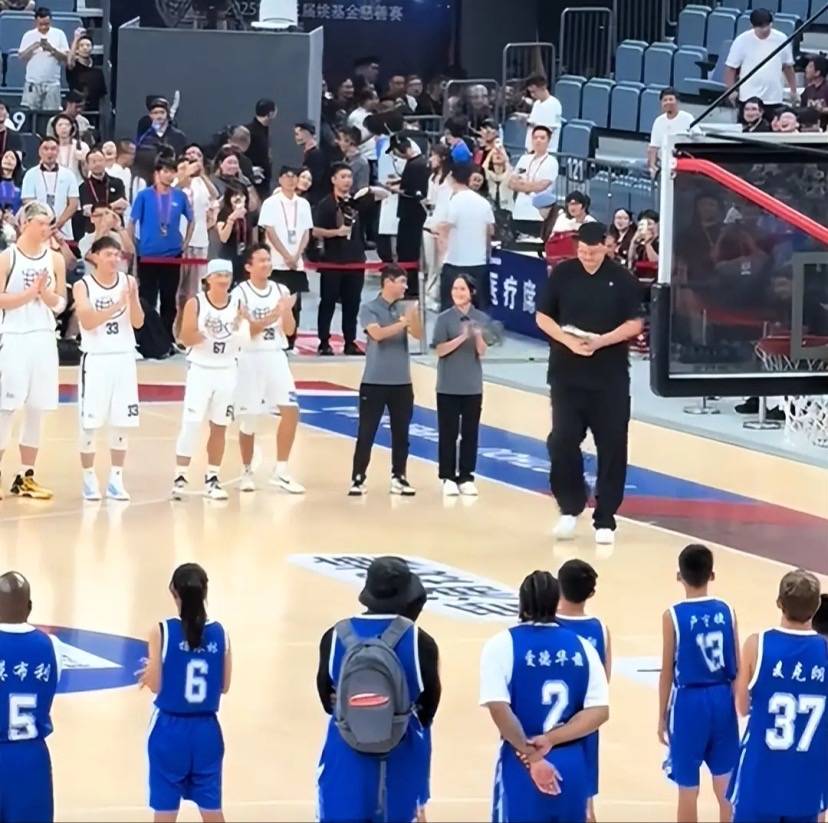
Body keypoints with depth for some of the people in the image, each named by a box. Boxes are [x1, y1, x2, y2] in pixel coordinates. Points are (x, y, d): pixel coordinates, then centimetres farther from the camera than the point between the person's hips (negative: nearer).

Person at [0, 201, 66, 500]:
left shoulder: (55, 259, 7)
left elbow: (61, 304, 9)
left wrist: (47, 295, -11)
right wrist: (30, 293, -17)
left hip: (44, 339, 4)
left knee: (37, 409, 6)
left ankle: (25, 476, 14)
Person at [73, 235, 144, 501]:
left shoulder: (128, 282, 4)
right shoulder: (83, 286, -5)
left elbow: (138, 323, -1)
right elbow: (88, 321, -18)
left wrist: (132, 298, -18)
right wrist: (118, 304, -27)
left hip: (124, 358, 3)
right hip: (95, 359, -3)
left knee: (121, 422, 4)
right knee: (89, 422, -2)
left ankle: (116, 479, 11)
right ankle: (89, 478, 8)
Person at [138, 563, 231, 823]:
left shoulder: (162, 631, -13)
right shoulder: (220, 633, -3)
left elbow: (156, 685, -9)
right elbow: (224, 686, 4)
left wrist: (149, 671, 11)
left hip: (170, 729, -3)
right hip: (206, 729, 3)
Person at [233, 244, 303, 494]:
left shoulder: (281, 290, 7)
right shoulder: (240, 294, -8)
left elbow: (289, 330, 6)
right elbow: (244, 331, -16)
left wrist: (287, 311, -13)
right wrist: (272, 316, -25)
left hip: (276, 357, 4)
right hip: (250, 358, -4)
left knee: (290, 410, -9)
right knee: (248, 419, 4)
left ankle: (281, 471, -4)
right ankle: (247, 472, 19)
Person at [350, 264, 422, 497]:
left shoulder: (404, 309, 6)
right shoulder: (369, 309, -6)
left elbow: (418, 335, -6)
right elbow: (377, 333, -21)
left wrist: (415, 318, -25)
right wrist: (403, 323, -31)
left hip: (401, 382, 4)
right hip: (374, 381, -4)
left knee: (401, 433, 7)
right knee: (366, 433, -3)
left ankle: (398, 478, 15)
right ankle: (358, 479, 3)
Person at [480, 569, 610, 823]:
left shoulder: (502, 645, -6)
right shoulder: (582, 646, 5)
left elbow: (499, 710, -16)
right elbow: (599, 711, -3)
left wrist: (529, 756, -13)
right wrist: (551, 740, -10)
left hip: (521, 770, -3)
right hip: (572, 767, 4)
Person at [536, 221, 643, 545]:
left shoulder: (621, 279, -2)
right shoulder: (562, 274, 1)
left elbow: (634, 324, -3)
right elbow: (543, 316, 4)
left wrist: (601, 341, -18)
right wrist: (568, 340, -14)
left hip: (610, 376, -1)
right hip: (566, 375, 1)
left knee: (611, 446, 0)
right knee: (562, 441, -3)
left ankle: (605, 519, 8)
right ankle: (570, 508, 16)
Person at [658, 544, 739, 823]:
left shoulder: (673, 616, -10)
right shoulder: (726, 611, -1)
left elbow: (667, 673, -6)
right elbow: (737, 669, 3)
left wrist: (662, 717, 4)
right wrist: (739, 705, 16)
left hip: (689, 702, -3)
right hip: (722, 700, 3)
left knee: (688, 789, 5)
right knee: (726, 786, 10)